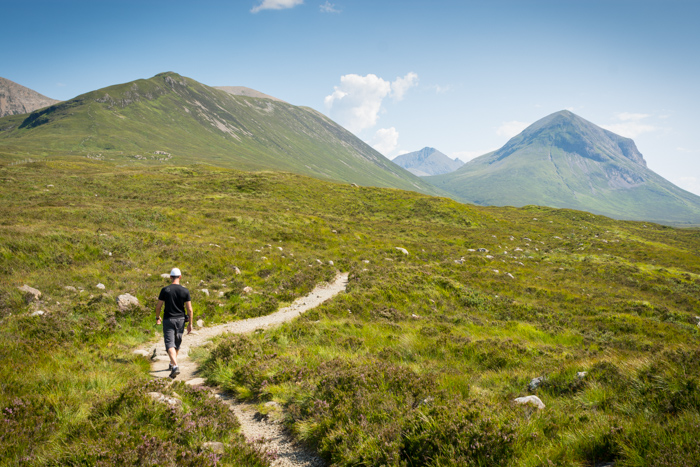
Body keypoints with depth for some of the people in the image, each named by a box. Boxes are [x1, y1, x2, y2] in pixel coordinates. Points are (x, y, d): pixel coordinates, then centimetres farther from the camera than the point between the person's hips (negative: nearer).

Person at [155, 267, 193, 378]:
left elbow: (158, 306, -2)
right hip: (181, 319, 3)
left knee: (170, 344, -7)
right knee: (177, 343, 19)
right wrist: (190, 324, 4)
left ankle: (175, 366, -23)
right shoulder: (185, 291, -5)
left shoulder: (165, 290, -8)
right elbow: (189, 309, -4)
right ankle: (172, 363, 36)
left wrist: (157, 317, 16)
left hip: (168, 320, -3)